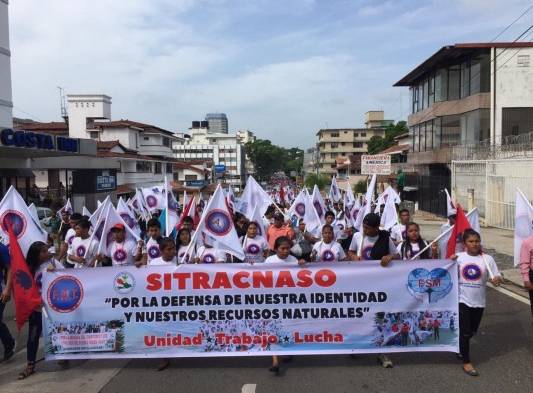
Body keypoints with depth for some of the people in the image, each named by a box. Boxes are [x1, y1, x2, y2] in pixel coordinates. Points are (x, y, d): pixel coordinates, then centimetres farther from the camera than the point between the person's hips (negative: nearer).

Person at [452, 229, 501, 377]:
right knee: (465, 332, -1)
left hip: (478, 302, 2)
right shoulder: (458, 257, -5)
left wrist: (497, 280, -26)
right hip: (462, 300, -2)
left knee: (472, 332, 17)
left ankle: (459, 346, 46)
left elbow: (497, 277, -3)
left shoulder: (487, 259, -4)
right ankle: (466, 362, 14)